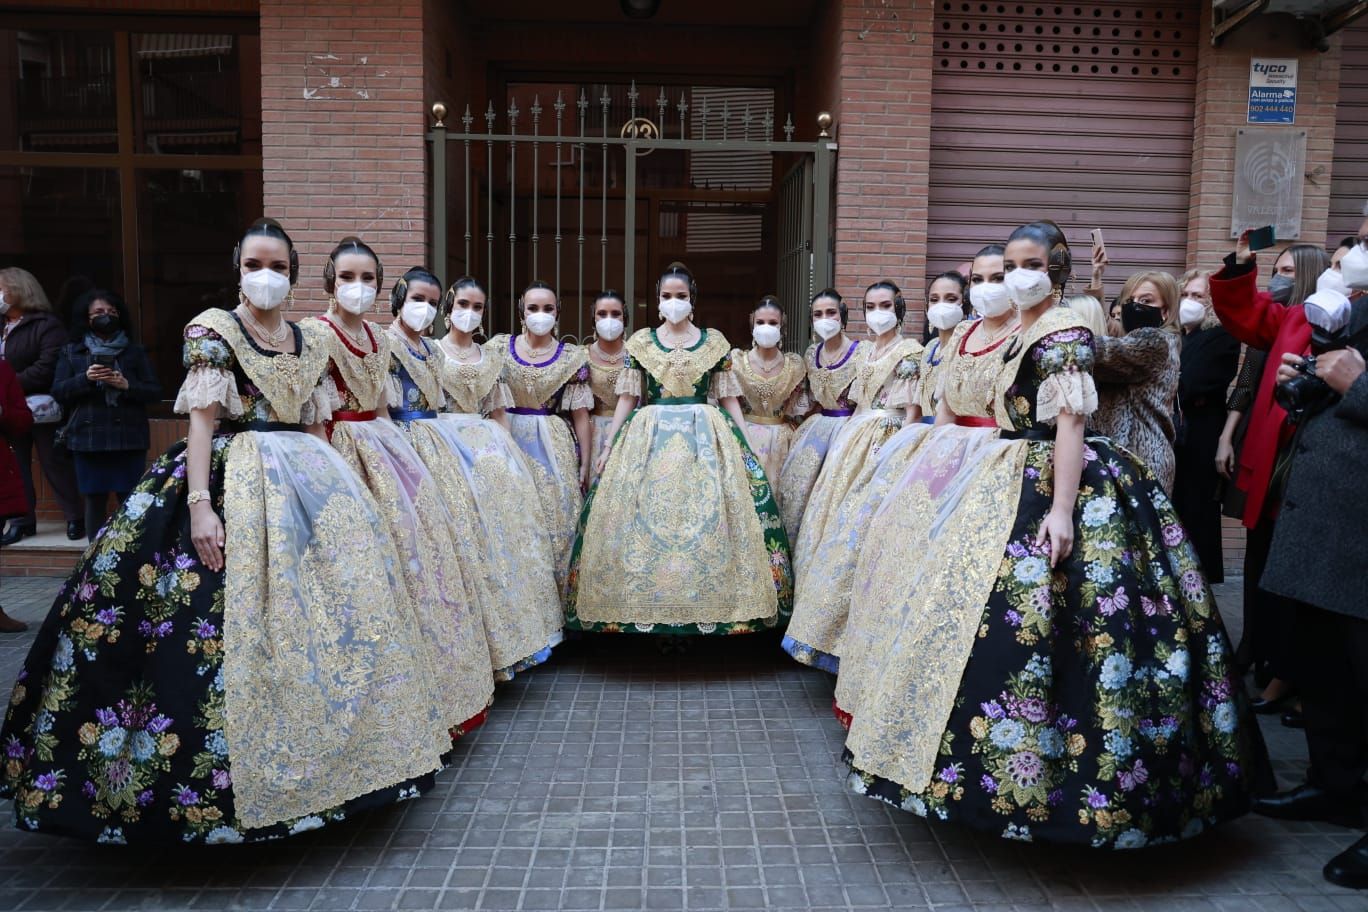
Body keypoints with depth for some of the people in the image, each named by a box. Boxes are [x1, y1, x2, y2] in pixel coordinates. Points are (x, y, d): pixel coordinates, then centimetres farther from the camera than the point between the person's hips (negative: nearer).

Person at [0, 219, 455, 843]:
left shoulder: (309, 342, 13)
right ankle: (232, 778, 4)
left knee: (322, 612, 5)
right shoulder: (212, 330, -2)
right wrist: (199, 505, -19)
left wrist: (330, 485, 13)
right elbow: (201, 422, -10)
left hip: (308, 484, 6)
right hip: (231, 483, -6)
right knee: (234, 623, -9)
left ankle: (307, 755, 20)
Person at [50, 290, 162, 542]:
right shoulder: (71, 352, 13)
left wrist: (127, 385, -13)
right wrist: (85, 378, -12)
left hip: (128, 437, -1)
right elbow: (58, 392, 5)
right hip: (88, 438, 1)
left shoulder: (135, 352, 10)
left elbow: (155, 392, 4)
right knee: (94, 500, 4)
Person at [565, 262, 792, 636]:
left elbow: (729, 398, 7)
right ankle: (648, 606, 8)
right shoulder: (640, 342, 7)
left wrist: (746, 446, 2)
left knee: (706, 519, -5)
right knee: (645, 520, -3)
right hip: (650, 438, 1)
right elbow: (628, 398, 8)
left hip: (707, 438, 0)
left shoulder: (714, 341, 7)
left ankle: (705, 606, 7)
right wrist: (609, 446, 4)